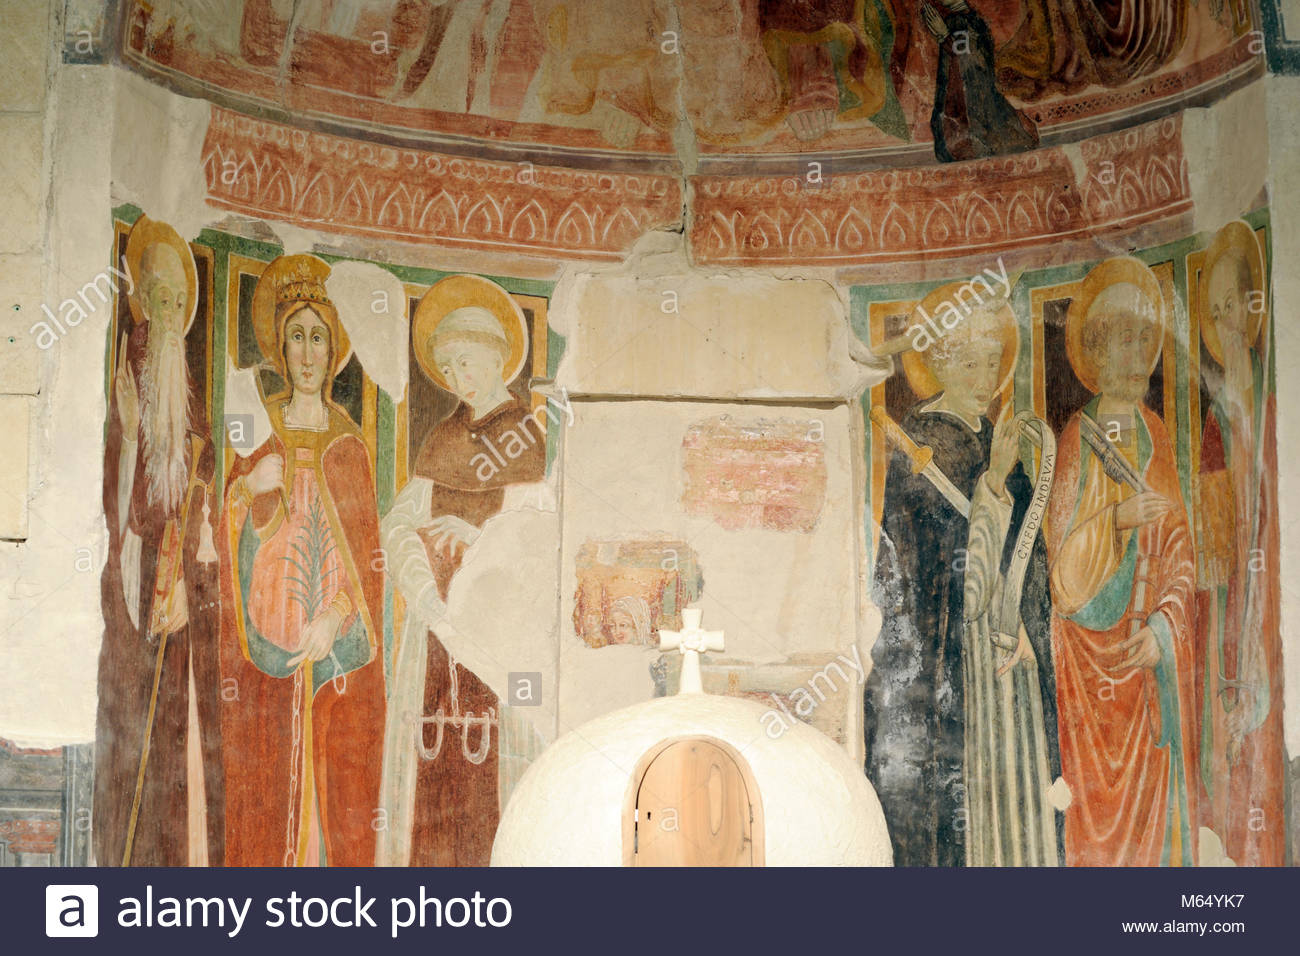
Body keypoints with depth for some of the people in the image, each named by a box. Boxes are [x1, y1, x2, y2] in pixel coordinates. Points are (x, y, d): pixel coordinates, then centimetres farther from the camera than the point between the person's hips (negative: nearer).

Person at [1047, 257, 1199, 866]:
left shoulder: (1157, 437, 7)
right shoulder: (1075, 440, -6)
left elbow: (1179, 552, 5)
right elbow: (1062, 575, -11)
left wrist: (1161, 629, -9)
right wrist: (1115, 520, -26)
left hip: (1156, 651, 4)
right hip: (1091, 656, -4)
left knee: (1155, 790, 8)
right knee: (1100, 805, -2)